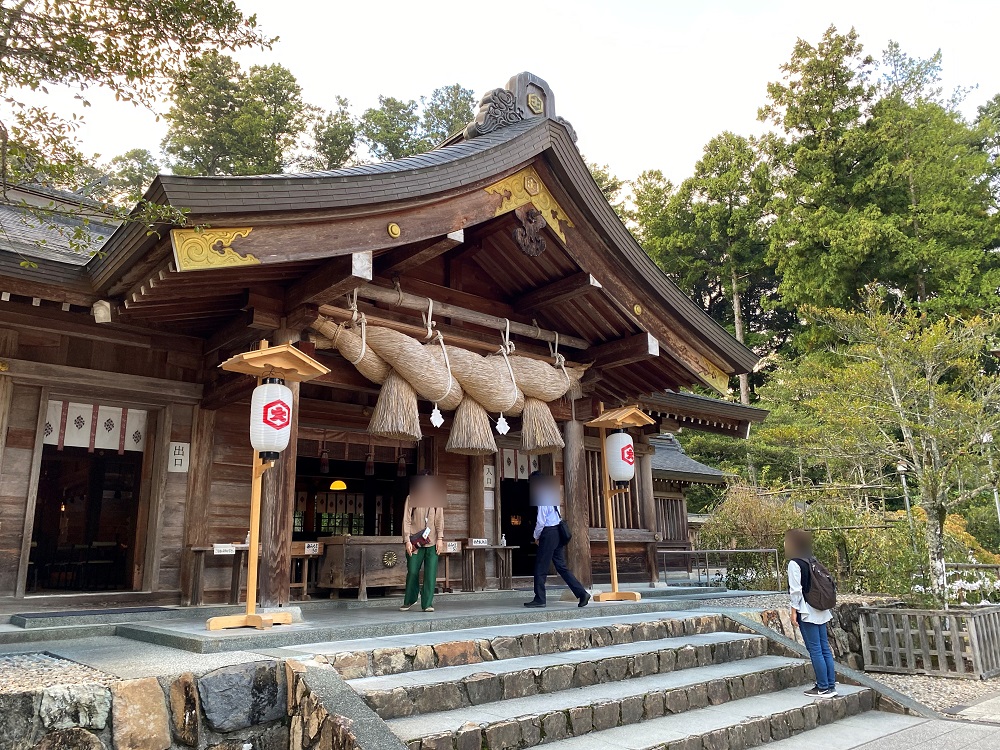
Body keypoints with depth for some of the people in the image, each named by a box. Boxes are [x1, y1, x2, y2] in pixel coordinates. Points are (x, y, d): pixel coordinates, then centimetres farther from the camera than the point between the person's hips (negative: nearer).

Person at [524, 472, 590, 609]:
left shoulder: (543, 496, -13)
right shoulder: (552, 493, 15)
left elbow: (541, 521, -16)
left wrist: (536, 536, 0)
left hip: (549, 533, -9)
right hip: (558, 532, 9)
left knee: (540, 568, 0)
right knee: (561, 566, 10)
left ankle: (539, 599, 5)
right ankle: (582, 593, 5)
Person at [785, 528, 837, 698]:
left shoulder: (794, 564, -11)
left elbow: (796, 590, -15)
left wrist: (794, 611, -9)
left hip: (807, 612, -8)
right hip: (820, 611, 8)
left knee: (815, 650, -3)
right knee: (825, 648, 10)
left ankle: (823, 688, 0)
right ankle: (831, 685, 14)